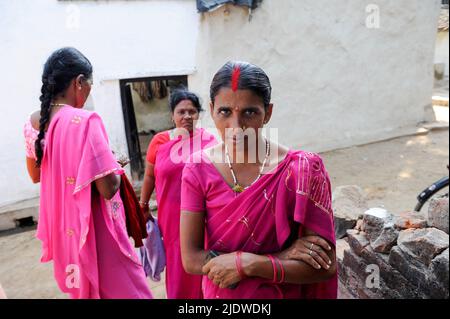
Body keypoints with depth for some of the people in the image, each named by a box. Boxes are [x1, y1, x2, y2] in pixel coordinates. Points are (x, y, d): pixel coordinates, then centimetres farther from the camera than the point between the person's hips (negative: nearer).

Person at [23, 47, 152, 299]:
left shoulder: (34, 123, 1)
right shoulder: (84, 120, -23)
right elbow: (108, 188, -24)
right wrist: (114, 165, -6)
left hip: (61, 227, 8)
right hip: (94, 229, -8)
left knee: (83, 286, 25)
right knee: (122, 288, 8)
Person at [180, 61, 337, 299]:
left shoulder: (301, 171, -20)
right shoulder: (198, 170, -16)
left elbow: (326, 266, -18)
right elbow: (190, 259, -19)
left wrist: (248, 263, -26)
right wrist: (281, 257, -24)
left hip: (283, 293, -1)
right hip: (219, 292, 2)